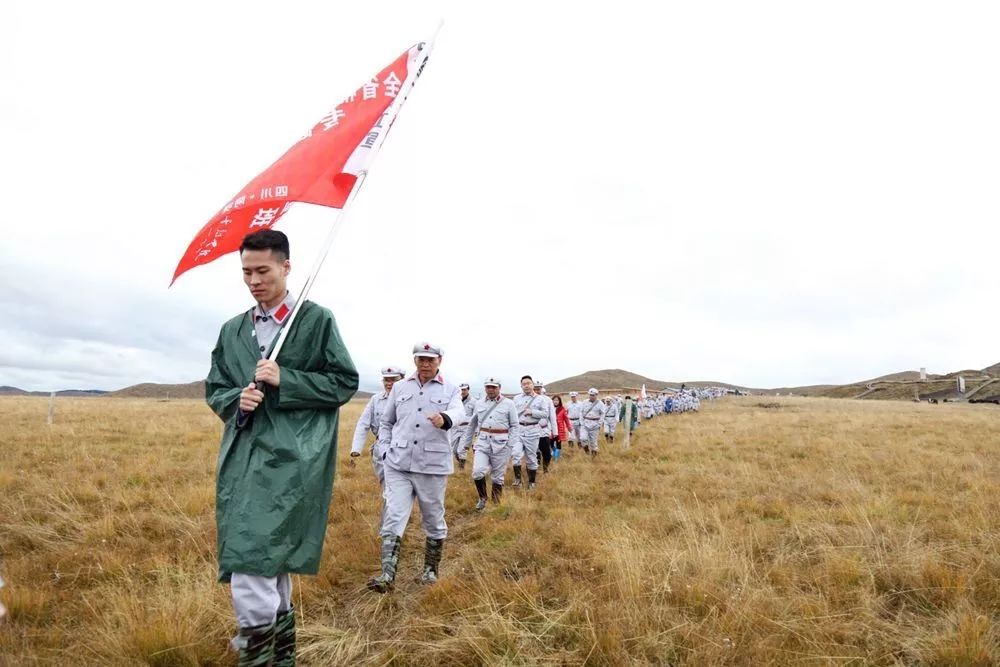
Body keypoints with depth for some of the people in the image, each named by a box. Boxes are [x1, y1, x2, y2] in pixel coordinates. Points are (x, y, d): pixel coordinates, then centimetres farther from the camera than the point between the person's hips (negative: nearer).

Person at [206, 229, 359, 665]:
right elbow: (214, 389, 18)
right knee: (269, 561, 14)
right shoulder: (232, 331, 15)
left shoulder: (317, 320, 0)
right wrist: (237, 399, -5)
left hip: (292, 458, -5)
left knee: (254, 560, -14)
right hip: (242, 456, 6)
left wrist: (284, 380, -14)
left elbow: (345, 383, -3)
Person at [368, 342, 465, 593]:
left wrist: (445, 419, -43)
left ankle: (430, 571, 29)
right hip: (398, 466, 1)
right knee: (393, 520, -5)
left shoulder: (449, 390, 3)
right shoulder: (399, 387, 11)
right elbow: (386, 422, 17)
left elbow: (458, 411, -19)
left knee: (434, 522, 11)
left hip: (433, 467, -1)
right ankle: (387, 576, -4)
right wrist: (386, 451, 3)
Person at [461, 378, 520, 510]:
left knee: (497, 476, 6)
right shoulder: (479, 403, 9)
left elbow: (515, 426, 1)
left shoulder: (508, 404, -1)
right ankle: (482, 498, 13)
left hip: (500, 444, -2)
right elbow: (472, 424, 18)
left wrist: (510, 444, -9)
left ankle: (496, 504, 24)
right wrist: (466, 443, 19)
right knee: (478, 472, -12)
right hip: (482, 441, 2)